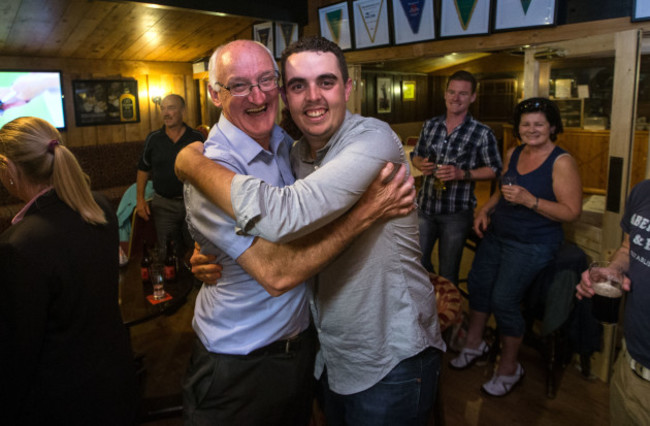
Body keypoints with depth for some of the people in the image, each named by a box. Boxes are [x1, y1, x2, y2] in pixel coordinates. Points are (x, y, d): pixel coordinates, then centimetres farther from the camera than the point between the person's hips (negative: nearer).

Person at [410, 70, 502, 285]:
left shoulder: (482, 133, -7)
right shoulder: (430, 125, 5)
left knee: (448, 272, 10)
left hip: (456, 213, -4)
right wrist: (421, 165, -8)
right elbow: (415, 155, 15)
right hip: (425, 207, 4)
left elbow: (494, 170, -5)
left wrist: (462, 174, -20)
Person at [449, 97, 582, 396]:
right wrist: (485, 209, 5)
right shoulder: (513, 154, 6)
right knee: (477, 282, 7)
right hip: (497, 234, 7)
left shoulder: (561, 162, -14)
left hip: (533, 244, -7)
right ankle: (474, 344, 30)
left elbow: (572, 212, -17)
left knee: (503, 299, -13)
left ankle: (509, 369, 10)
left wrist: (529, 200, -27)